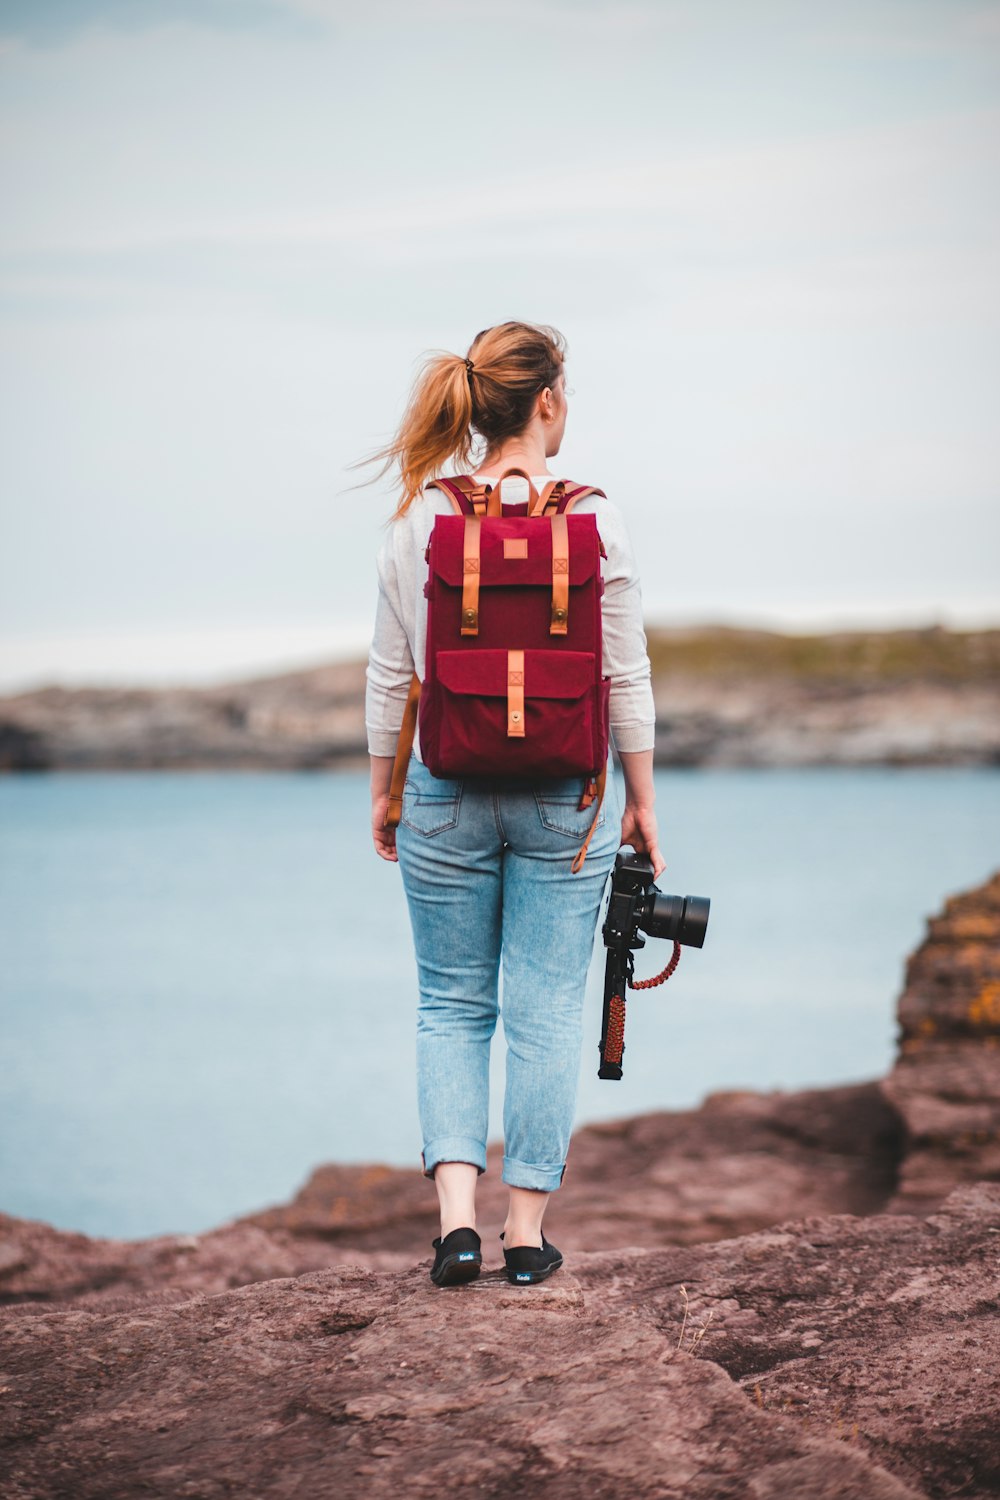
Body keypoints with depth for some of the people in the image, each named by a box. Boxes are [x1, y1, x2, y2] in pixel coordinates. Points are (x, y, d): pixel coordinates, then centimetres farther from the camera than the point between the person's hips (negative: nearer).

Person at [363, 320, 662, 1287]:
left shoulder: (417, 520, -3)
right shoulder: (595, 522, -7)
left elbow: (389, 675, 1)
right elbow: (626, 679, -4)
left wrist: (383, 796, 13)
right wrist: (642, 804, 6)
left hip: (446, 796, 1)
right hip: (566, 798, -1)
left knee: (452, 1006, 12)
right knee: (546, 1010, 7)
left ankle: (457, 1215, -1)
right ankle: (526, 1229, 11)